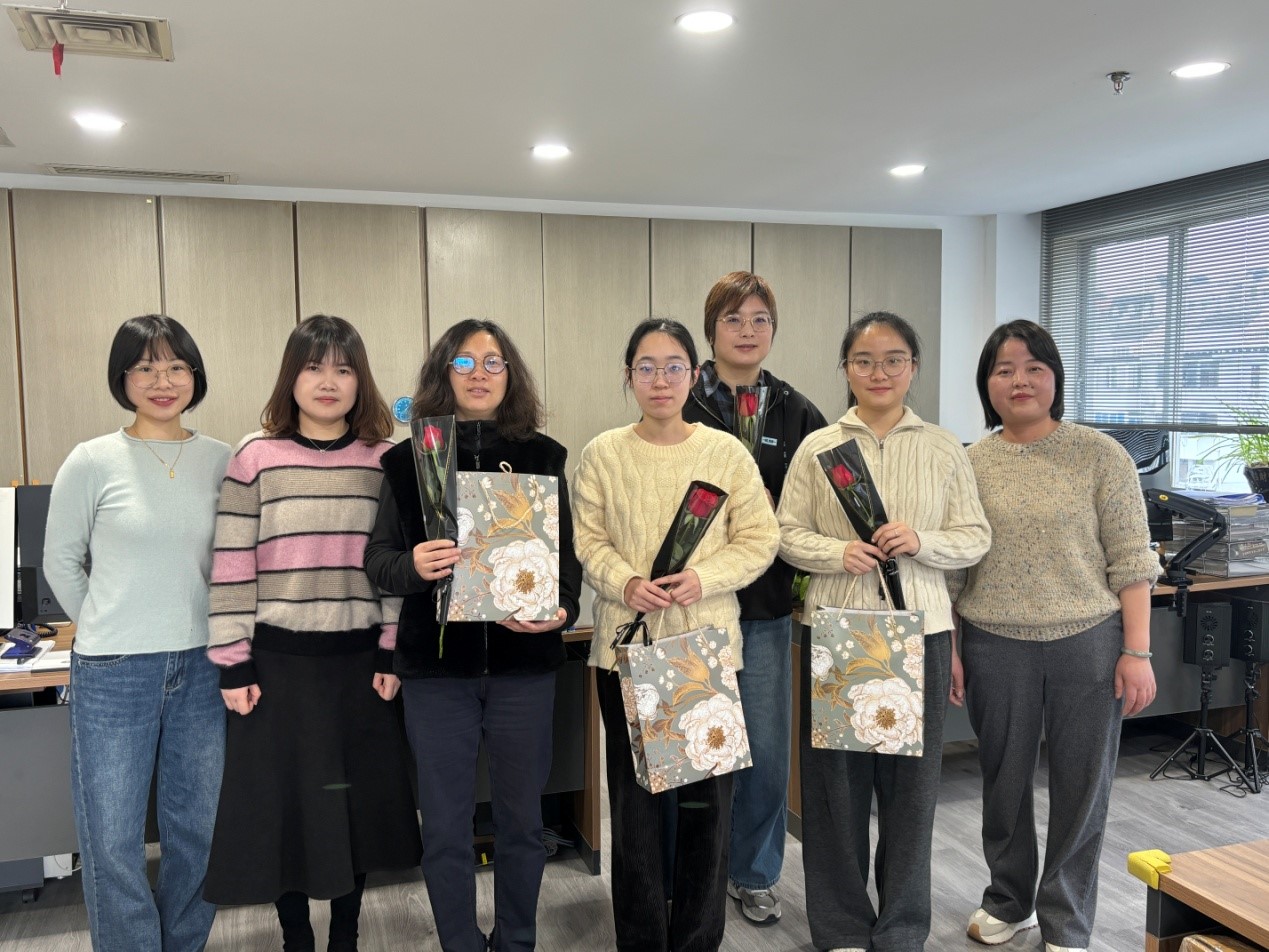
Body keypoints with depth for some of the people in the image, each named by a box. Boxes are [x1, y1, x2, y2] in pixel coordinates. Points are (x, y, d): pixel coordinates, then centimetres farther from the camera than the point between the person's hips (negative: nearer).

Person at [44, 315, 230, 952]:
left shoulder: (222, 461, 1)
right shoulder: (93, 461, -5)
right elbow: (61, 560, 5)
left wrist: (218, 634, 5)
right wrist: (106, 632, 7)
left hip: (202, 665, 3)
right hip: (113, 673, -2)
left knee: (199, 828, 14)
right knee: (112, 838, 5)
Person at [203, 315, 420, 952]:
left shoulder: (385, 460, 1)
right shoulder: (255, 456, -3)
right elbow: (232, 565, -4)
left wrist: (393, 653, -1)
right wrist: (233, 663, -6)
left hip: (360, 660, 2)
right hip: (277, 660, -1)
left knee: (356, 802, 12)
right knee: (283, 803, 9)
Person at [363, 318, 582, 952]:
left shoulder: (542, 456, 3)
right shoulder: (408, 460, 2)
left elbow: (566, 554, 3)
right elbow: (377, 556, -1)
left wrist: (562, 610, -15)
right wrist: (412, 567, -23)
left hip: (524, 662, 1)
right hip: (436, 663, 0)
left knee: (521, 818, 13)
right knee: (444, 826, 9)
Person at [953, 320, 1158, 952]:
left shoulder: (1099, 455, -2)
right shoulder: (968, 464, 3)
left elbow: (1131, 561, -3)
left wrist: (1137, 652, -8)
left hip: (1088, 644, -1)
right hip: (994, 648, 2)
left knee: (1081, 788, 9)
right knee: (1004, 781, 15)